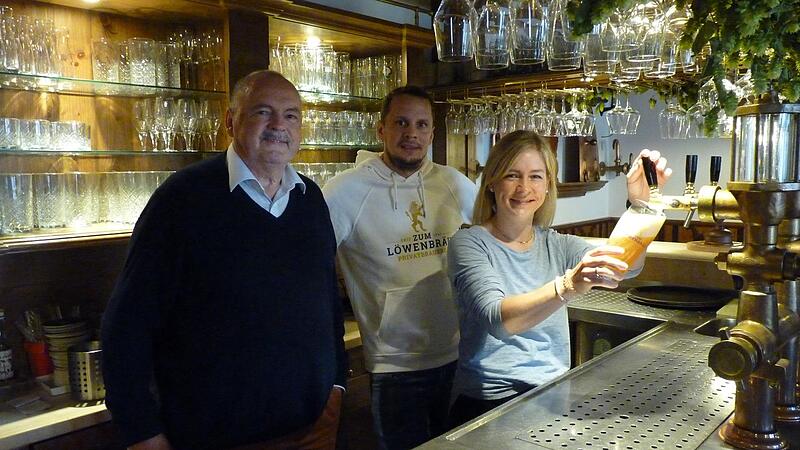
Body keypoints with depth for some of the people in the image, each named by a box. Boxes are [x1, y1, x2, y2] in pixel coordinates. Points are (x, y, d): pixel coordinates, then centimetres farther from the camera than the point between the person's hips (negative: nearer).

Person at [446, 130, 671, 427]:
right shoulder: (470, 244, -8)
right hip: (489, 403, -5)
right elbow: (497, 320, -25)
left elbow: (626, 265, -11)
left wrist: (640, 202, -29)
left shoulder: (557, 246, 7)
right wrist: (569, 286, -40)